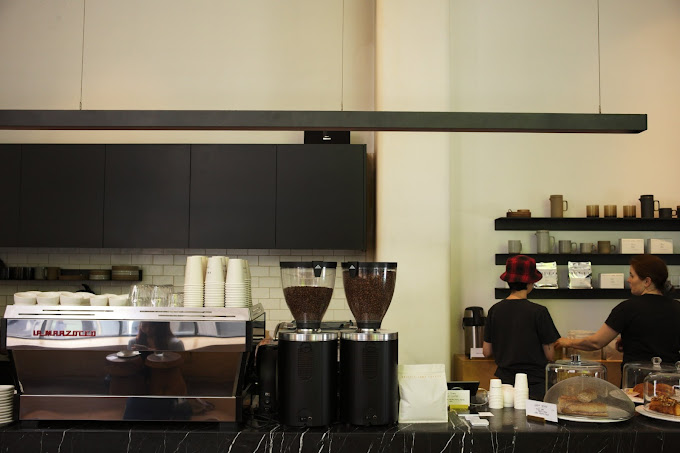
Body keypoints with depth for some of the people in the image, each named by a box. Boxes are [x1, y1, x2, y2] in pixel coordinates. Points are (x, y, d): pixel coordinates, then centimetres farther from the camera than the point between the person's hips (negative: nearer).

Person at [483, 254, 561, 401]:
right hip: (535, 383, -4)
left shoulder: (495, 310, -1)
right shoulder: (538, 312, -12)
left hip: (505, 382, 4)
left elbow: (487, 351, 6)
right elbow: (550, 355, -7)